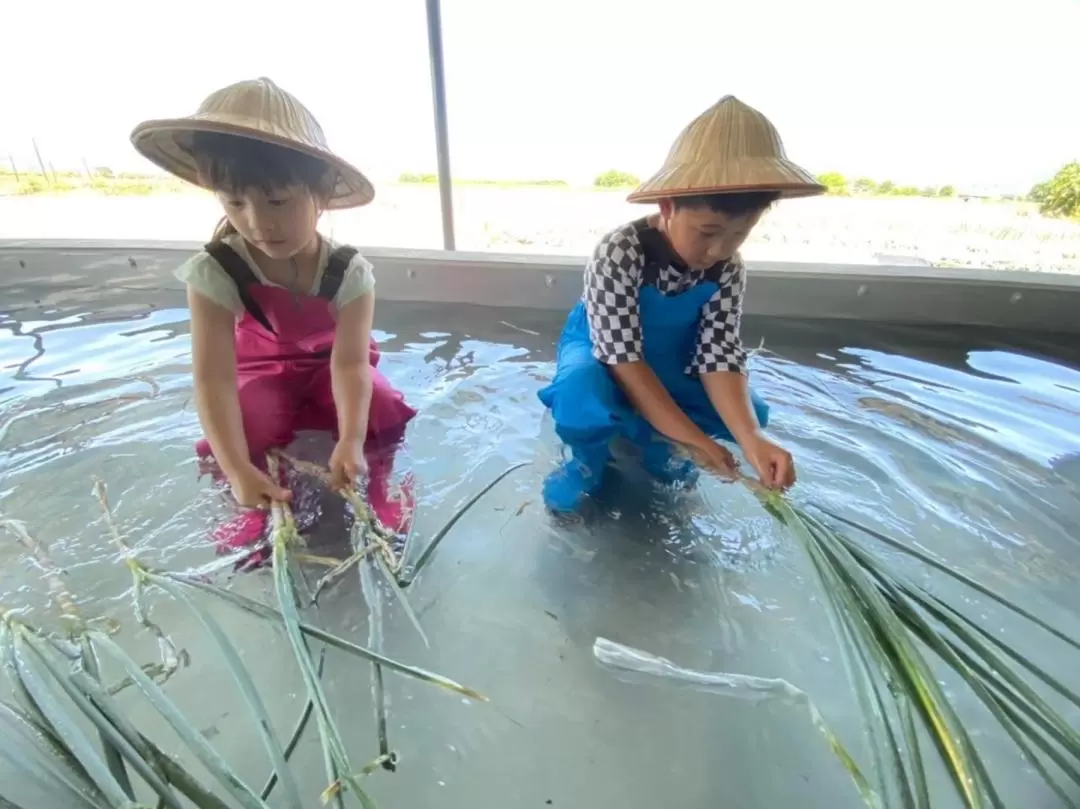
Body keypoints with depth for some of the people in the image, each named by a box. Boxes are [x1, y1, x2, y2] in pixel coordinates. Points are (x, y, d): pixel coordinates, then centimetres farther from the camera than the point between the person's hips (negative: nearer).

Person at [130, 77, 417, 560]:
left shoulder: (349, 272, -29)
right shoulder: (214, 272, -28)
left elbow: (350, 363, -34)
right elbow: (213, 377, -32)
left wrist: (350, 442, -48)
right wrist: (238, 469, -41)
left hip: (330, 364, 0)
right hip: (262, 371, 1)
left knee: (382, 411, -26)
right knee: (238, 434, -25)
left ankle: (378, 489, -2)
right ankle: (255, 511, 3)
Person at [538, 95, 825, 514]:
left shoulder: (728, 270, -16)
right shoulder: (619, 253, -32)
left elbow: (720, 355, -21)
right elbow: (624, 358, -34)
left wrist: (751, 437, -37)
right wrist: (690, 438, -34)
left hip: (668, 359, 5)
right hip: (600, 349, -4)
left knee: (750, 412, -12)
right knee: (584, 395, -39)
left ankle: (653, 440, 11)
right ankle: (589, 457, -5)